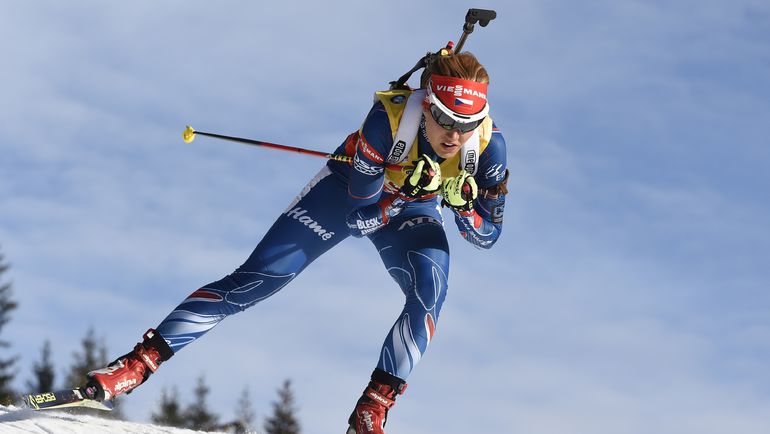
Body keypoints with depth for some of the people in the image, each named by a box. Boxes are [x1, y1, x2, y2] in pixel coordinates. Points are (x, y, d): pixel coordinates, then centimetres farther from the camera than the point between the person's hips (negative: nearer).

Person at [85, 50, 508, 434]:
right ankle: (142, 360, -8)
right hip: (347, 192, -2)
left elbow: (487, 236, -19)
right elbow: (360, 191, -28)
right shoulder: (391, 114, -37)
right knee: (255, 280, -11)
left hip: (410, 212, 2)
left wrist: (463, 205, -40)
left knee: (430, 291, -28)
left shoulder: (488, 145, -30)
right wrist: (409, 182, -47)